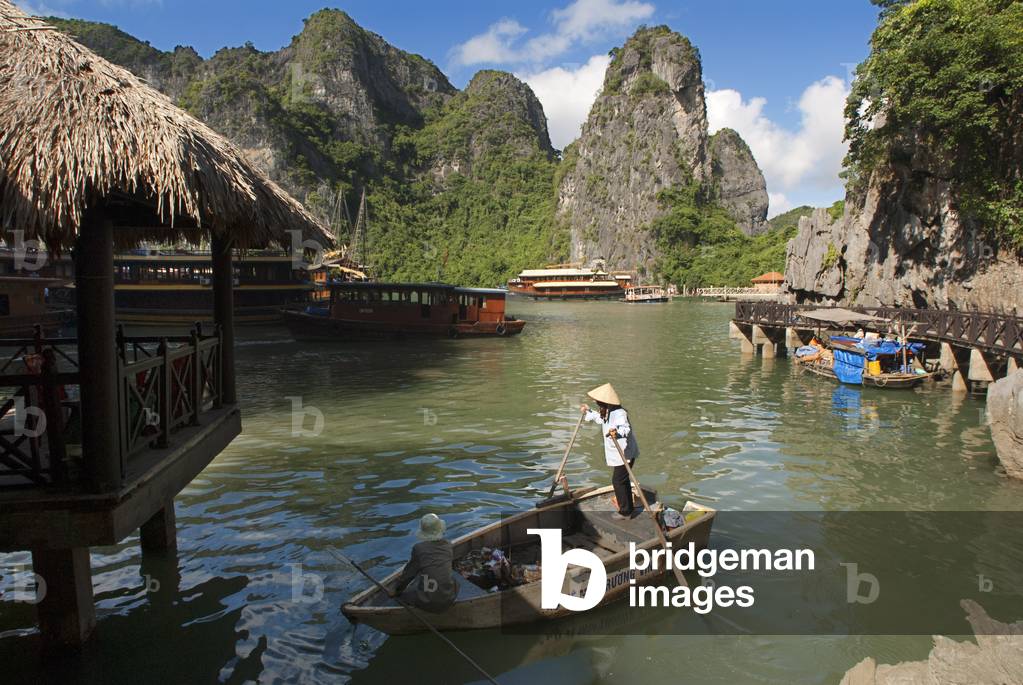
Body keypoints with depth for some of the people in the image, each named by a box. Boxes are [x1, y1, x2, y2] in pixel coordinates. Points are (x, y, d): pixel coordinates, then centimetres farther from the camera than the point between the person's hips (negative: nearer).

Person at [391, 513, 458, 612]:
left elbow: (409, 573, 0)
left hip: (426, 602, -1)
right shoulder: (448, 546, 1)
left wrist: (396, 590, 17)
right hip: (448, 599, 2)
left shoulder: (419, 548, -10)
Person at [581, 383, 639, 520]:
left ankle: (625, 511, 11)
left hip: (625, 453, -10)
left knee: (618, 480, -2)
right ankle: (628, 509, 32)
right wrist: (588, 413, 30)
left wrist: (617, 432, -62)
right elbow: (600, 419, 28)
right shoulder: (607, 412, 5)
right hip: (619, 453, 10)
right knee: (623, 480, 19)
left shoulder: (619, 413, -27)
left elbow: (626, 428, -43)